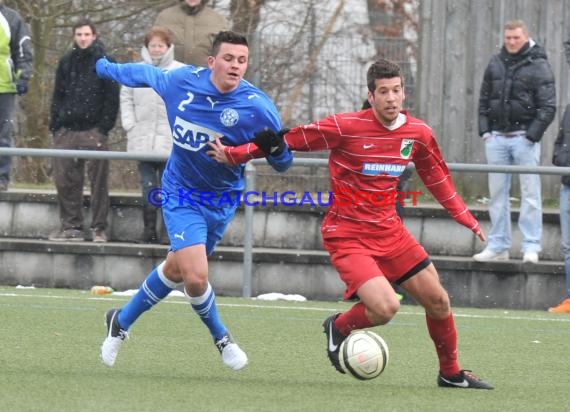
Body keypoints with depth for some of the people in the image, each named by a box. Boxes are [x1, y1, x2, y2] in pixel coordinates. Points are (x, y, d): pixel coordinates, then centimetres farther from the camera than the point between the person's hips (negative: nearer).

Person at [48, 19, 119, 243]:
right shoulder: (66, 63, 15)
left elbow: (112, 98, -2)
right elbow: (58, 96, 17)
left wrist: (104, 127, -10)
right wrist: (55, 125, 7)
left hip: (93, 132, -4)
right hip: (67, 131, 4)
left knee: (98, 181, -5)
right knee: (65, 180, 2)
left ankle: (99, 228, -1)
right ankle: (71, 226, 10)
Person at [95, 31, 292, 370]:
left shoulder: (257, 106, -22)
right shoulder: (181, 81, -15)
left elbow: (282, 163, -17)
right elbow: (147, 74, 7)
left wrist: (275, 149, -41)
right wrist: (108, 68, 24)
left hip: (222, 199, 1)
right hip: (182, 194, -1)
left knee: (175, 270, 16)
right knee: (196, 276, -16)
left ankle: (121, 323, 41)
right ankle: (221, 337, 14)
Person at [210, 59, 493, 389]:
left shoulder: (418, 133, -1)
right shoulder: (345, 127, -17)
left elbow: (437, 178, 17)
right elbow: (288, 140, -10)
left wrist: (466, 218, 17)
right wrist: (235, 154, -10)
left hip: (388, 229, 6)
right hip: (347, 235, -6)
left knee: (437, 301, 7)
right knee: (385, 307, -23)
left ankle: (451, 374, 29)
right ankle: (338, 328, 10)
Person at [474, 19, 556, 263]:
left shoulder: (538, 66, -3)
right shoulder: (495, 64, 10)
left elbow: (548, 106, -4)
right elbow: (484, 99, 17)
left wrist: (532, 135, -11)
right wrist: (484, 130, 6)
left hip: (525, 138, -5)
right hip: (497, 138, 5)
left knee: (530, 193, -5)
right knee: (497, 193, 6)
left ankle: (531, 246, -3)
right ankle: (498, 246, 11)